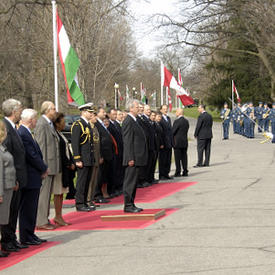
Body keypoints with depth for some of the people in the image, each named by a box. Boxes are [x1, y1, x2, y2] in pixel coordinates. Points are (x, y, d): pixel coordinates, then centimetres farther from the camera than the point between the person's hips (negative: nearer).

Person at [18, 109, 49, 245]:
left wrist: (43, 169, 6)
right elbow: (32, 156, -21)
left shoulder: (25, 133, 13)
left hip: (33, 179, 10)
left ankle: (30, 235, 22)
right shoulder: (23, 134, -20)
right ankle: (26, 237, 3)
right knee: (27, 208, -3)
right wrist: (44, 169, -8)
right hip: (30, 178, -10)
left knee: (31, 208, 15)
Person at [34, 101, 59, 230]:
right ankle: (41, 221, -2)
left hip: (52, 165, 10)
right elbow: (41, 146, -18)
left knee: (47, 193, 13)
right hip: (47, 165, -10)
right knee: (43, 193, -6)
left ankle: (44, 219, 19)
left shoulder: (49, 124, 16)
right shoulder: (42, 124, -14)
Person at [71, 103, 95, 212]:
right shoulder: (77, 125, -12)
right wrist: (77, 160, -21)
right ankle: (79, 204, 0)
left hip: (90, 160, 9)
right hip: (83, 160, -9)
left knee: (87, 182, 12)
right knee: (81, 182, -5)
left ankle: (84, 203, 19)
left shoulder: (88, 125, 17)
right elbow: (75, 143, -17)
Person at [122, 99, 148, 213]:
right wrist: (130, 158, -22)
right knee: (130, 182, -6)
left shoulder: (134, 121, 17)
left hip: (136, 158, 10)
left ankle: (131, 204, 19)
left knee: (133, 182, 13)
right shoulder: (128, 121, -15)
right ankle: (128, 206, -2)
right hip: (132, 158, -10)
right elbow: (128, 142, -19)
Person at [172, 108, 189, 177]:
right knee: (184, 157, 10)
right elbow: (186, 130, 11)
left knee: (177, 158, -2)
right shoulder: (186, 121, 8)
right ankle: (185, 172, 10)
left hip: (177, 142, -7)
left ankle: (178, 172, -1)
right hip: (185, 142, 7)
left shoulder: (177, 121, -15)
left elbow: (173, 131, -12)